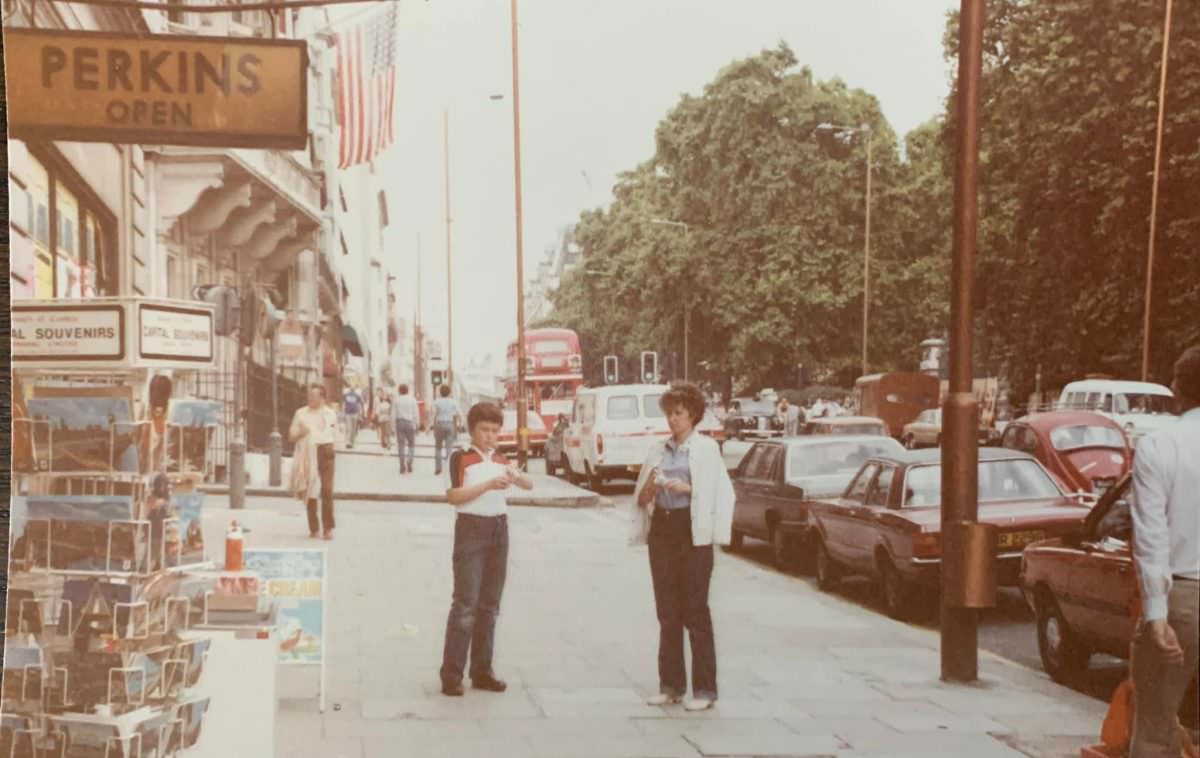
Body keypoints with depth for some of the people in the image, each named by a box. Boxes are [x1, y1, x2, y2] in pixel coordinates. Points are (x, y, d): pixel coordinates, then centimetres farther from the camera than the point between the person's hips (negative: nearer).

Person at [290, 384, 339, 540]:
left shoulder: (331, 414, 10)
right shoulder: (301, 413, 8)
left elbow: (334, 435, 19)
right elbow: (291, 435, 7)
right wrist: (301, 432, -12)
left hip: (325, 452, -1)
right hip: (307, 455, 1)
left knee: (327, 490, -9)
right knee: (310, 492, 3)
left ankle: (328, 528, -5)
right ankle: (313, 528, 10)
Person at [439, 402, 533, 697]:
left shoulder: (501, 460, 12)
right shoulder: (460, 458, -4)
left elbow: (530, 484, 10)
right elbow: (453, 495, -15)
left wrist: (515, 475, -11)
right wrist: (489, 484, -24)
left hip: (499, 529, 6)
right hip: (471, 528, -6)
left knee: (490, 603, 9)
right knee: (465, 603, -9)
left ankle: (482, 670, 16)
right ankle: (451, 674, -6)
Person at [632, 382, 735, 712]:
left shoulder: (706, 448, -2)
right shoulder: (657, 450, 12)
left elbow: (721, 492, -8)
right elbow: (641, 499, 12)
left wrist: (685, 488, -18)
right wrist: (651, 486, -9)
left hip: (692, 531, -5)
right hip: (661, 529, 5)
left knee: (695, 611, -4)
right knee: (667, 611, 8)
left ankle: (704, 689, 1)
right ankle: (671, 684, 16)